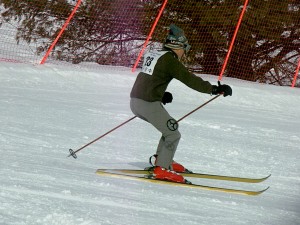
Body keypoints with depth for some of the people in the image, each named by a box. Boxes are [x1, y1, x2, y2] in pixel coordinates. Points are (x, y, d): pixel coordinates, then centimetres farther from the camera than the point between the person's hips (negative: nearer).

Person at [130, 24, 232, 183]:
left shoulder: (153, 55, 18)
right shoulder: (169, 60, -8)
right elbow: (189, 79, -13)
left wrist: (161, 95, 17)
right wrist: (214, 89, -11)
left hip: (135, 101, 9)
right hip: (149, 103, -9)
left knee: (170, 127, 21)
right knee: (173, 134, 0)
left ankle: (162, 160, 24)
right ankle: (162, 169, -1)